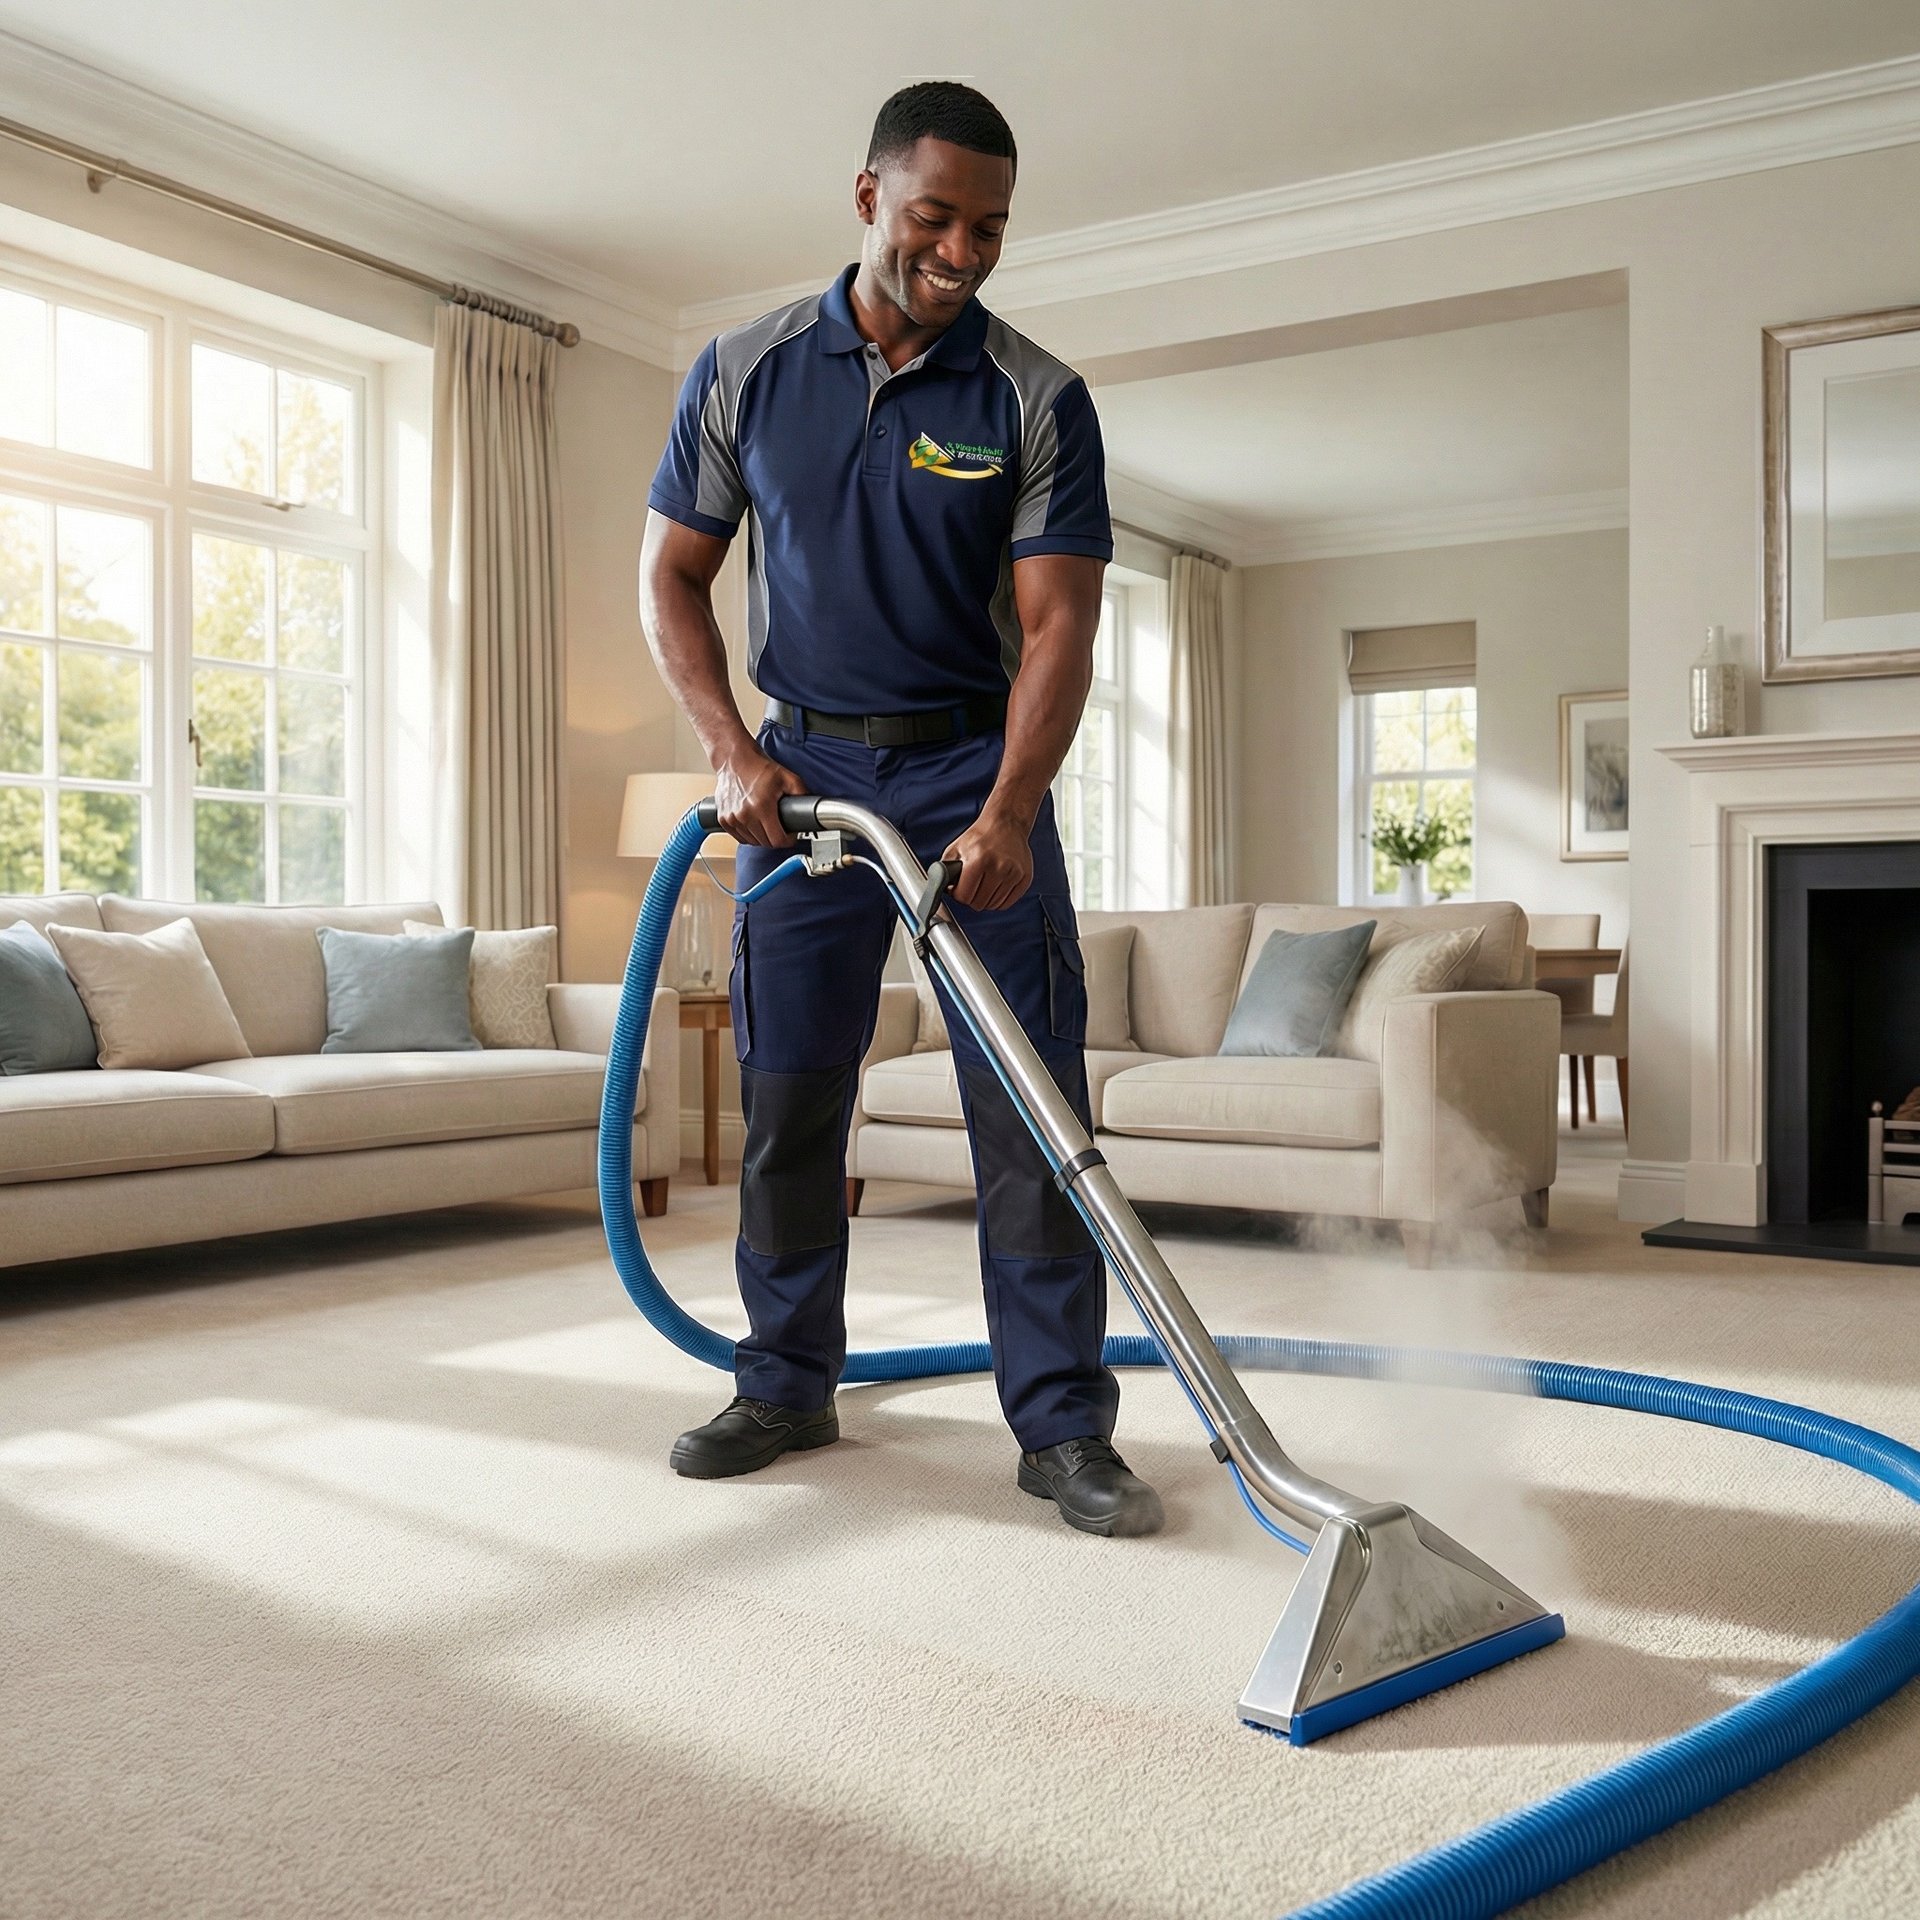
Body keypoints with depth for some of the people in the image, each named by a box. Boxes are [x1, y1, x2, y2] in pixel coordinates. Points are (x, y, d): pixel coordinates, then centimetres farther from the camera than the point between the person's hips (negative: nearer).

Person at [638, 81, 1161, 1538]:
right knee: (787, 1097, 5)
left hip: (977, 772, -1)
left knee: (1031, 1105, -6)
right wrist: (733, 750, -7)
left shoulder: (1039, 401, -4)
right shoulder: (746, 374, 2)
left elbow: (1057, 626, -12)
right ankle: (788, 1384, 21)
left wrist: (1006, 814, -27)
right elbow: (673, 577, 7)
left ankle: (1065, 1425, 2)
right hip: (802, 769, 2)